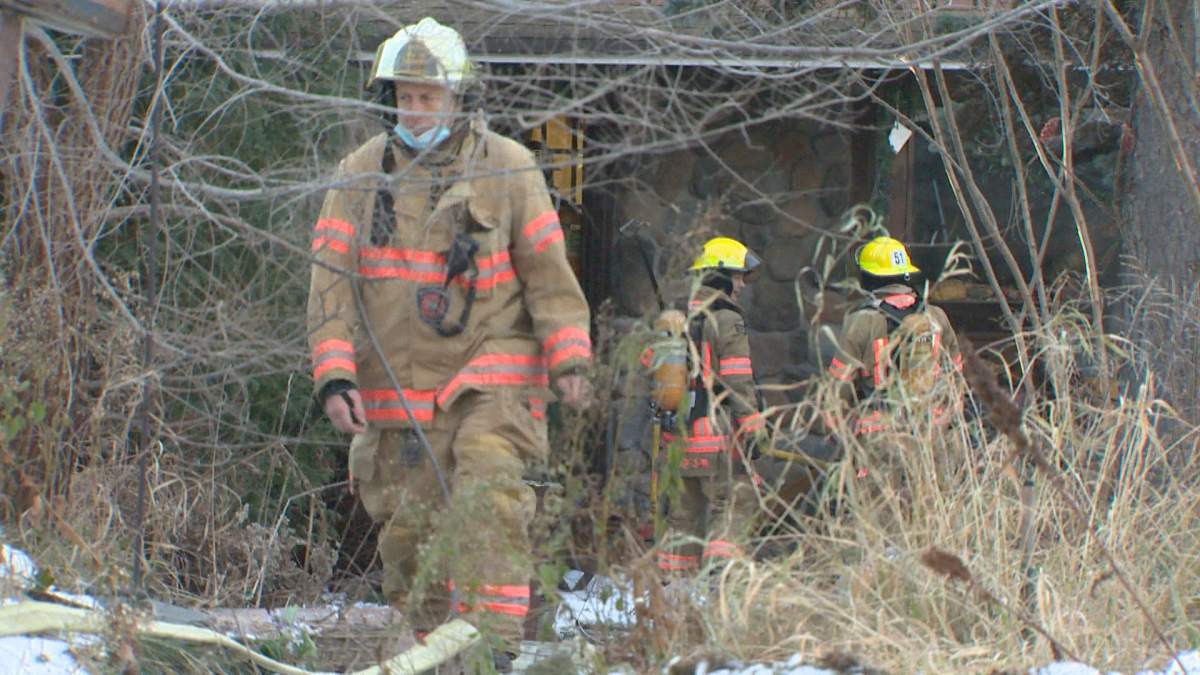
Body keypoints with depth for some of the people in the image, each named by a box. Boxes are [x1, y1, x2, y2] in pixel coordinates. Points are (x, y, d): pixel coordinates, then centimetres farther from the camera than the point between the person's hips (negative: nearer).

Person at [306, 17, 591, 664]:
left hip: (490, 373, -2)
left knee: (487, 499, -22)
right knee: (408, 530, 1)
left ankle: (493, 641, -26)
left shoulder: (507, 168, 3)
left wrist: (568, 356, -7)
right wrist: (333, 374, -9)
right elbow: (331, 278, 2)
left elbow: (548, 271, 4)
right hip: (396, 386, 2)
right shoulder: (361, 174, 5)